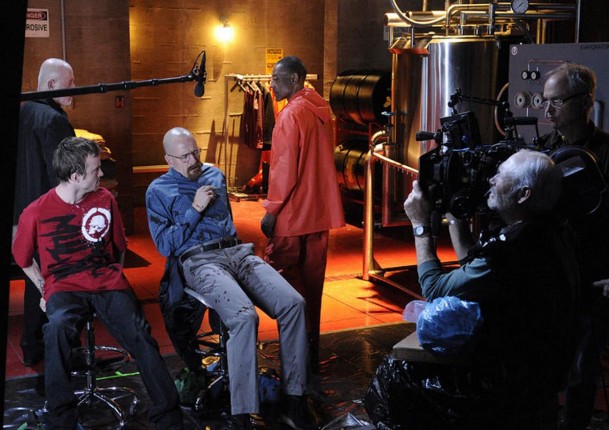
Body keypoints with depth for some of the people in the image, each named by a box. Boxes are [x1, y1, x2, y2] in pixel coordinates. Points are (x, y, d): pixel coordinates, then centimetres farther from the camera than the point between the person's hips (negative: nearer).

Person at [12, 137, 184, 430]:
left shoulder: (105, 199, 6)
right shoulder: (35, 213, -2)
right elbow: (23, 258, 14)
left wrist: (114, 279, 13)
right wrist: (45, 291, 9)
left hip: (107, 282, 2)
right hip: (63, 287, -2)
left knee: (140, 336, -24)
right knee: (57, 326, -37)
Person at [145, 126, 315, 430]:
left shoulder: (215, 175, 22)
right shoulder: (158, 191, 7)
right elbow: (165, 246, -2)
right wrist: (196, 209, -7)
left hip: (237, 252, 5)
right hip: (199, 261, -5)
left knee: (293, 303, -21)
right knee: (244, 316, -35)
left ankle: (294, 399, -14)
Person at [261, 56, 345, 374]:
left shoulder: (291, 115, -15)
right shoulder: (321, 111, 10)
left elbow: (285, 169, -17)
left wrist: (271, 210, -10)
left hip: (292, 215, -8)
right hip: (319, 213, 8)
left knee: (286, 279, 0)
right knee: (311, 281, 13)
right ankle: (311, 352, 21)